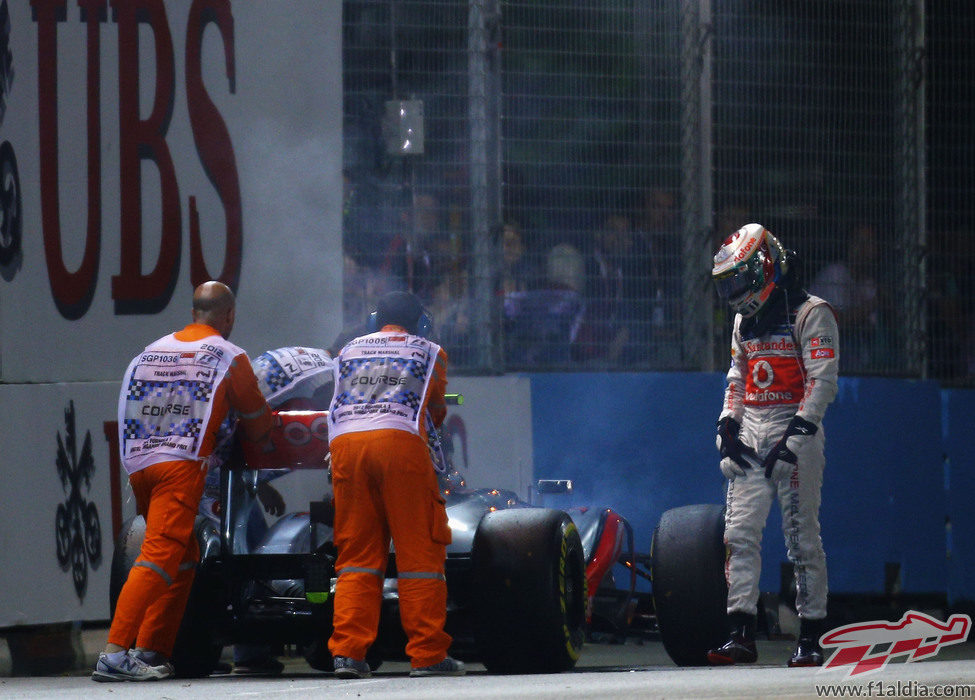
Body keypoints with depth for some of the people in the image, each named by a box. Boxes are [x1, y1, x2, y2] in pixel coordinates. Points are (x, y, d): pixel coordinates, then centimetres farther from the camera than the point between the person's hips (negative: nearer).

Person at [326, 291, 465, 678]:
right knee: (420, 552, 1)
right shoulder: (430, 353, 22)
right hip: (401, 441, -3)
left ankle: (347, 652, -4)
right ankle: (427, 655, -2)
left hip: (344, 443, 3)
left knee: (356, 555, 6)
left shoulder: (348, 351, 28)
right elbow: (436, 413, 32)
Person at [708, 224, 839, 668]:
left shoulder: (811, 315, -6)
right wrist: (727, 430, 10)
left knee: (802, 537, -5)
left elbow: (822, 381, -12)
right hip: (750, 433, 7)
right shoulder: (745, 322, 19)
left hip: (794, 433, -7)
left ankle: (810, 639, 0)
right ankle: (741, 635, -5)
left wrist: (795, 437, -19)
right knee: (739, 534, -3)